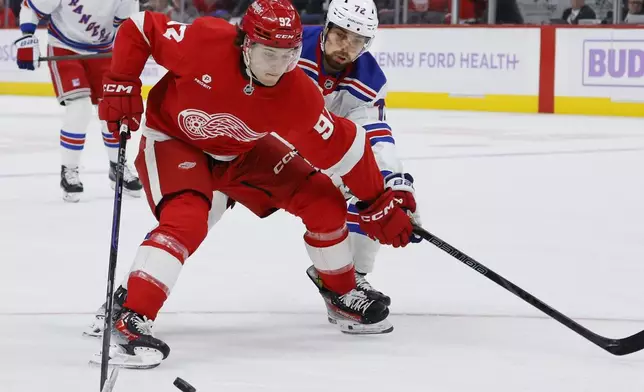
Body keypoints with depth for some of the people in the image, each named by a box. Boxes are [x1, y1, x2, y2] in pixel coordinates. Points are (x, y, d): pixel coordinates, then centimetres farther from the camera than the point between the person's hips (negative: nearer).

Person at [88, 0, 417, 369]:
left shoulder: (298, 95, -26)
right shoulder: (205, 41, -34)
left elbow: (341, 146, -16)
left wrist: (380, 203, -13)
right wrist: (121, 87, -23)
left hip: (242, 152, 4)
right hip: (173, 141, -4)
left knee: (323, 202, -2)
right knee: (186, 221, -31)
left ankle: (342, 292, 23)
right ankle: (130, 322, -31)